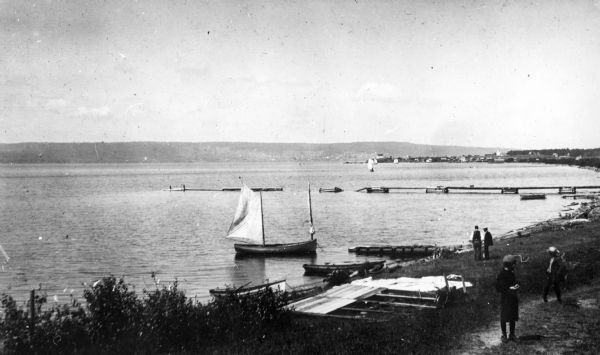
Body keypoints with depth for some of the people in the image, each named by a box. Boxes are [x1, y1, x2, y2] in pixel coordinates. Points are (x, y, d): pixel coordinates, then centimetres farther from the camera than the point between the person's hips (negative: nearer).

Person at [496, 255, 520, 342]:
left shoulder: (511, 272, 7)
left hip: (513, 297, 7)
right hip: (505, 298, -7)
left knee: (513, 317, 13)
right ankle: (504, 335, 16)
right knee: (504, 318, 3)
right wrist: (509, 288, -23)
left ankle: (512, 334, 24)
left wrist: (516, 285, -2)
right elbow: (498, 288, -17)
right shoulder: (501, 274, -17)